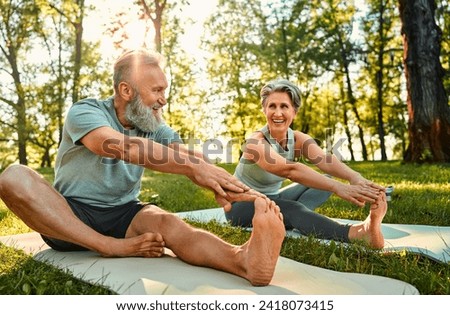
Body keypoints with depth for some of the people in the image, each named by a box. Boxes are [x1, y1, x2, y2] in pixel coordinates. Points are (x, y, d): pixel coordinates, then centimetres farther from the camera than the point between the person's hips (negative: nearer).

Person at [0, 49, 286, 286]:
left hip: (123, 214, 3)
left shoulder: (155, 128, 2)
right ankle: (113, 247, -29)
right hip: (69, 216, -2)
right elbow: (123, 147, -34)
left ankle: (245, 260, -57)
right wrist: (194, 167, -43)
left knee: (166, 223, -30)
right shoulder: (85, 112, -13)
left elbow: (187, 155, -16)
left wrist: (221, 183, -39)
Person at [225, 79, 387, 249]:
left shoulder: (298, 139, -8)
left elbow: (325, 160, -29)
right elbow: (290, 170, -45)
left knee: (327, 179, -7)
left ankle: (288, 218, -30)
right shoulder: (256, 142, -27)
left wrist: (354, 177, -49)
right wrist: (337, 187, -57)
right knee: (292, 209, -38)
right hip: (241, 205, -7)